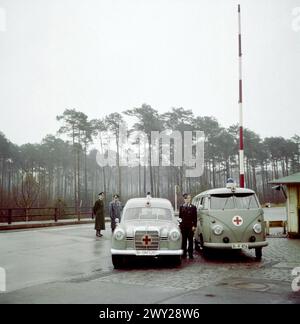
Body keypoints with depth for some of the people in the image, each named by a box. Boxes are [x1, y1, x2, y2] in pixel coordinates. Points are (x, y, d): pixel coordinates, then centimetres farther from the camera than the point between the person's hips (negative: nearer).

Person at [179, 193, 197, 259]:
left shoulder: (193, 207, 5)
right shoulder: (181, 207, 9)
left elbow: (195, 217, 2)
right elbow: (180, 216, 9)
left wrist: (194, 226, -7)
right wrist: (180, 225, 2)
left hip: (190, 226, -1)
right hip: (183, 226, 1)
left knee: (190, 240, 1)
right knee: (184, 240, 5)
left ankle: (190, 254, 5)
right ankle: (184, 253, 11)